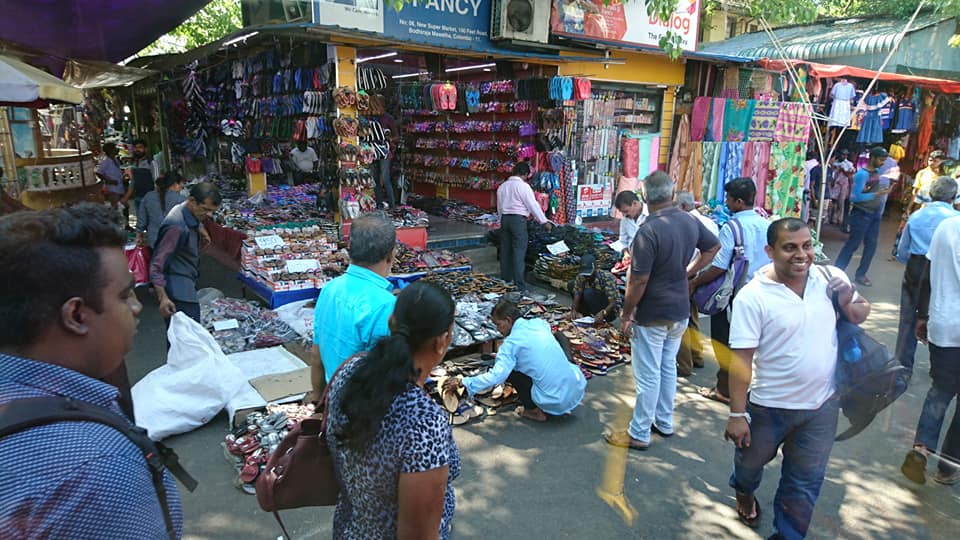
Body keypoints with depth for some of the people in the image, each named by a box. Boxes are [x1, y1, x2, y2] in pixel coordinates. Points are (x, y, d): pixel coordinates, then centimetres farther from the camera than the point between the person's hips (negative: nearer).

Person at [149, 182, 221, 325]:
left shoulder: (191, 216, 6)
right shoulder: (177, 226, -22)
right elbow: (157, 264, -22)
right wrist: (163, 297, -26)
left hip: (187, 287, 10)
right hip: (179, 293, -10)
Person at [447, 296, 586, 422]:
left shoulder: (511, 342, -11)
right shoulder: (540, 323, 7)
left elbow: (496, 376, -16)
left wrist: (461, 382, -8)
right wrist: (504, 355, 29)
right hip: (578, 388, 7)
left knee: (509, 370, 6)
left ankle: (535, 411, 8)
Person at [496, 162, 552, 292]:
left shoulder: (502, 186, 13)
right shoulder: (523, 186, -8)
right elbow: (533, 205, -8)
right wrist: (544, 222, -1)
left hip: (504, 219, 7)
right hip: (518, 219, -6)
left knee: (505, 251, 11)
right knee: (519, 253, -5)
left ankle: (505, 281, 18)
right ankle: (519, 286, -6)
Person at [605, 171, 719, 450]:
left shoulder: (648, 231, -25)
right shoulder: (690, 221, -1)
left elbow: (638, 281, -23)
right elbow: (713, 247, 17)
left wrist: (626, 313, -11)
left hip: (652, 316, -7)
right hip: (680, 312, 7)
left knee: (648, 376, 3)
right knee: (668, 368, 21)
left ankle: (639, 434, 17)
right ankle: (664, 423, 36)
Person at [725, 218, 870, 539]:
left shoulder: (831, 278, -8)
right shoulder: (753, 296, -21)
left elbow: (861, 315, 10)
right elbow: (741, 359, -20)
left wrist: (848, 303, -14)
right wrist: (737, 414, -19)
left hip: (822, 406, 3)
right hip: (769, 408, -2)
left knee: (805, 483, 18)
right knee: (751, 460, 25)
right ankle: (744, 491, 59)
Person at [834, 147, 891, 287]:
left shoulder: (878, 172, 8)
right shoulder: (862, 174, -16)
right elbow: (854, 197, -22)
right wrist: (877, 194, -23)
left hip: (875, 214, 8)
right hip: (862, 214, -8)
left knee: (871, 244, 8)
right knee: (853, 244, -5)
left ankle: (860, 274, 17)